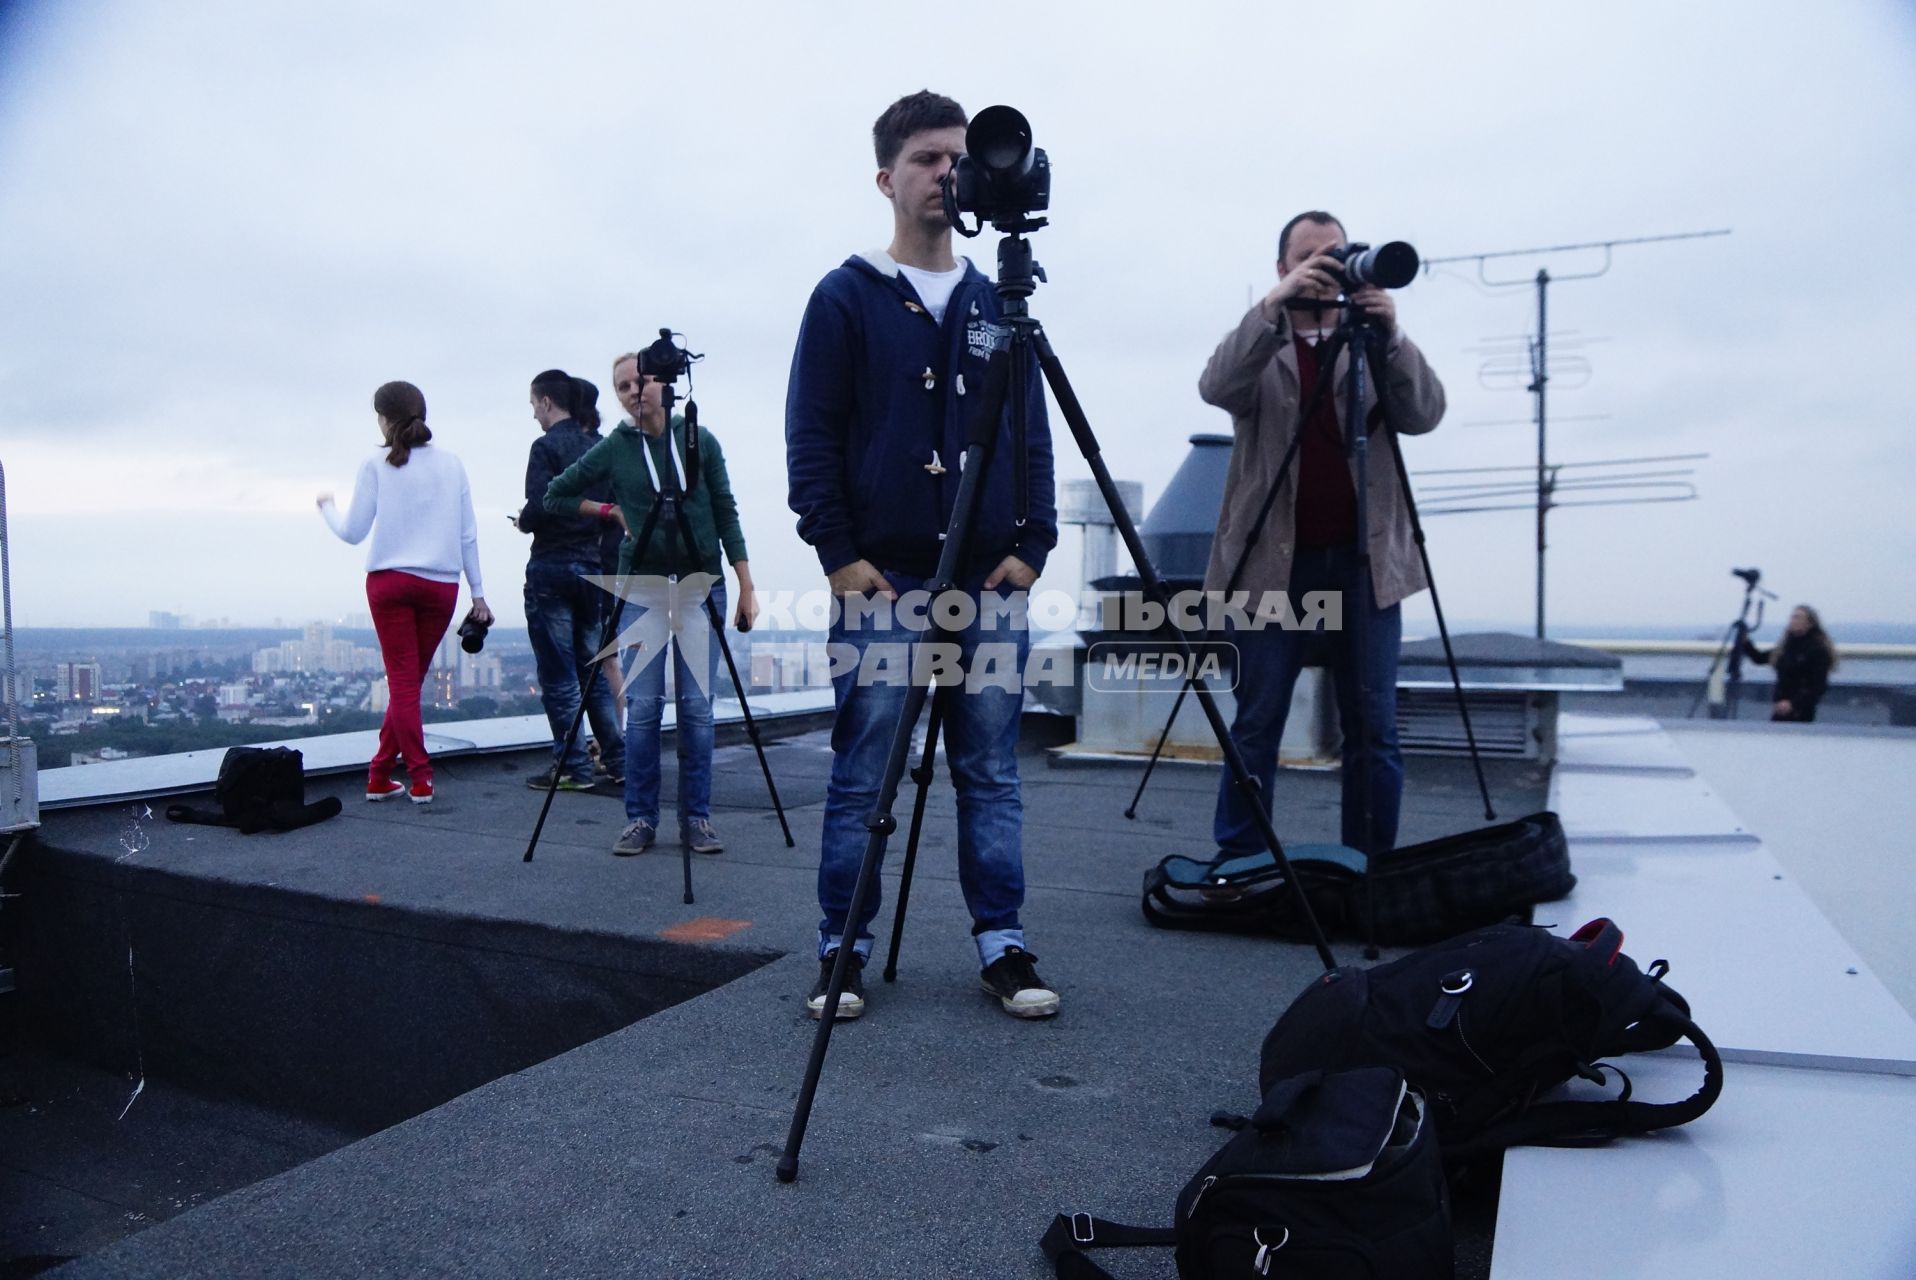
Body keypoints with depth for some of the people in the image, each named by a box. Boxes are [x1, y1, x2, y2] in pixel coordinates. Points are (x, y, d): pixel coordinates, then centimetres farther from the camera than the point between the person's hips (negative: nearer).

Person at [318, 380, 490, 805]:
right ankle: (380, 774, 17)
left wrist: (326, 506, 22)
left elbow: (353, 532, 1)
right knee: (409, 682, 11)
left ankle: (420, 778, -1)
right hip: (441, 585, 2)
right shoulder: (451, 463, 5)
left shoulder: (376, 466, -2)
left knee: (403, 682, 2)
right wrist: (478, 592, 9)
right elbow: (468, 534, 5)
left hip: (389, 582, -2)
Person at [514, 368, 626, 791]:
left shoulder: (546, 447, -9)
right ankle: (619, 759, 13)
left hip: (551, 569, -6)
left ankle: (573, 767, 4)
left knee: (558, 676, 0)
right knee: (593, 670, 13)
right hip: (592, 566, 6)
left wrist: (522, 521, 2)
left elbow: (538, 507, -18)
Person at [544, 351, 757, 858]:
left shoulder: (700, 441, 3)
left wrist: (746, 586, 1)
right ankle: (640, 819, 9)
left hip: (701, 584, 0)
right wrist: (612, 510, 4)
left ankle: (697, 817, 9)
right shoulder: (613, 449, 4)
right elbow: (556, 496, 15)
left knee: (697, 706, 0)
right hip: (643, 587, 0)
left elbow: (726, 515, 5)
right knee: (643, 707, -2)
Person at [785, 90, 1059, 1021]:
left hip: (991, 579, 3)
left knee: (991, 773, 6)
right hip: (881, 578, -3)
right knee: (862, 776, 1)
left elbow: (1033, 437, 13)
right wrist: (838, 552, -8)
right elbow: (811, 436, 0)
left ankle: (1002, 945, 15)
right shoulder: (846, 297, 5)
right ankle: (843, 951, 13)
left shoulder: (996, 304, 15)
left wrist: (1031, 544, 2)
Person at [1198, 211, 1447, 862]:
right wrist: (1273, 305, -24)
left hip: (1366, 561, 2)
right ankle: (1237, 862, 15)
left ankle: (1373, 864, 17)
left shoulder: (1375, 345, 11)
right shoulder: (1257, 347, 7)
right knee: (1256, 726, 3)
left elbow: (1424, 414, -5)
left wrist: (1392, 336, -19)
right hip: (1273, 561, -1)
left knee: (1374, 729, 5)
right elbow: (1217, 388, -14)